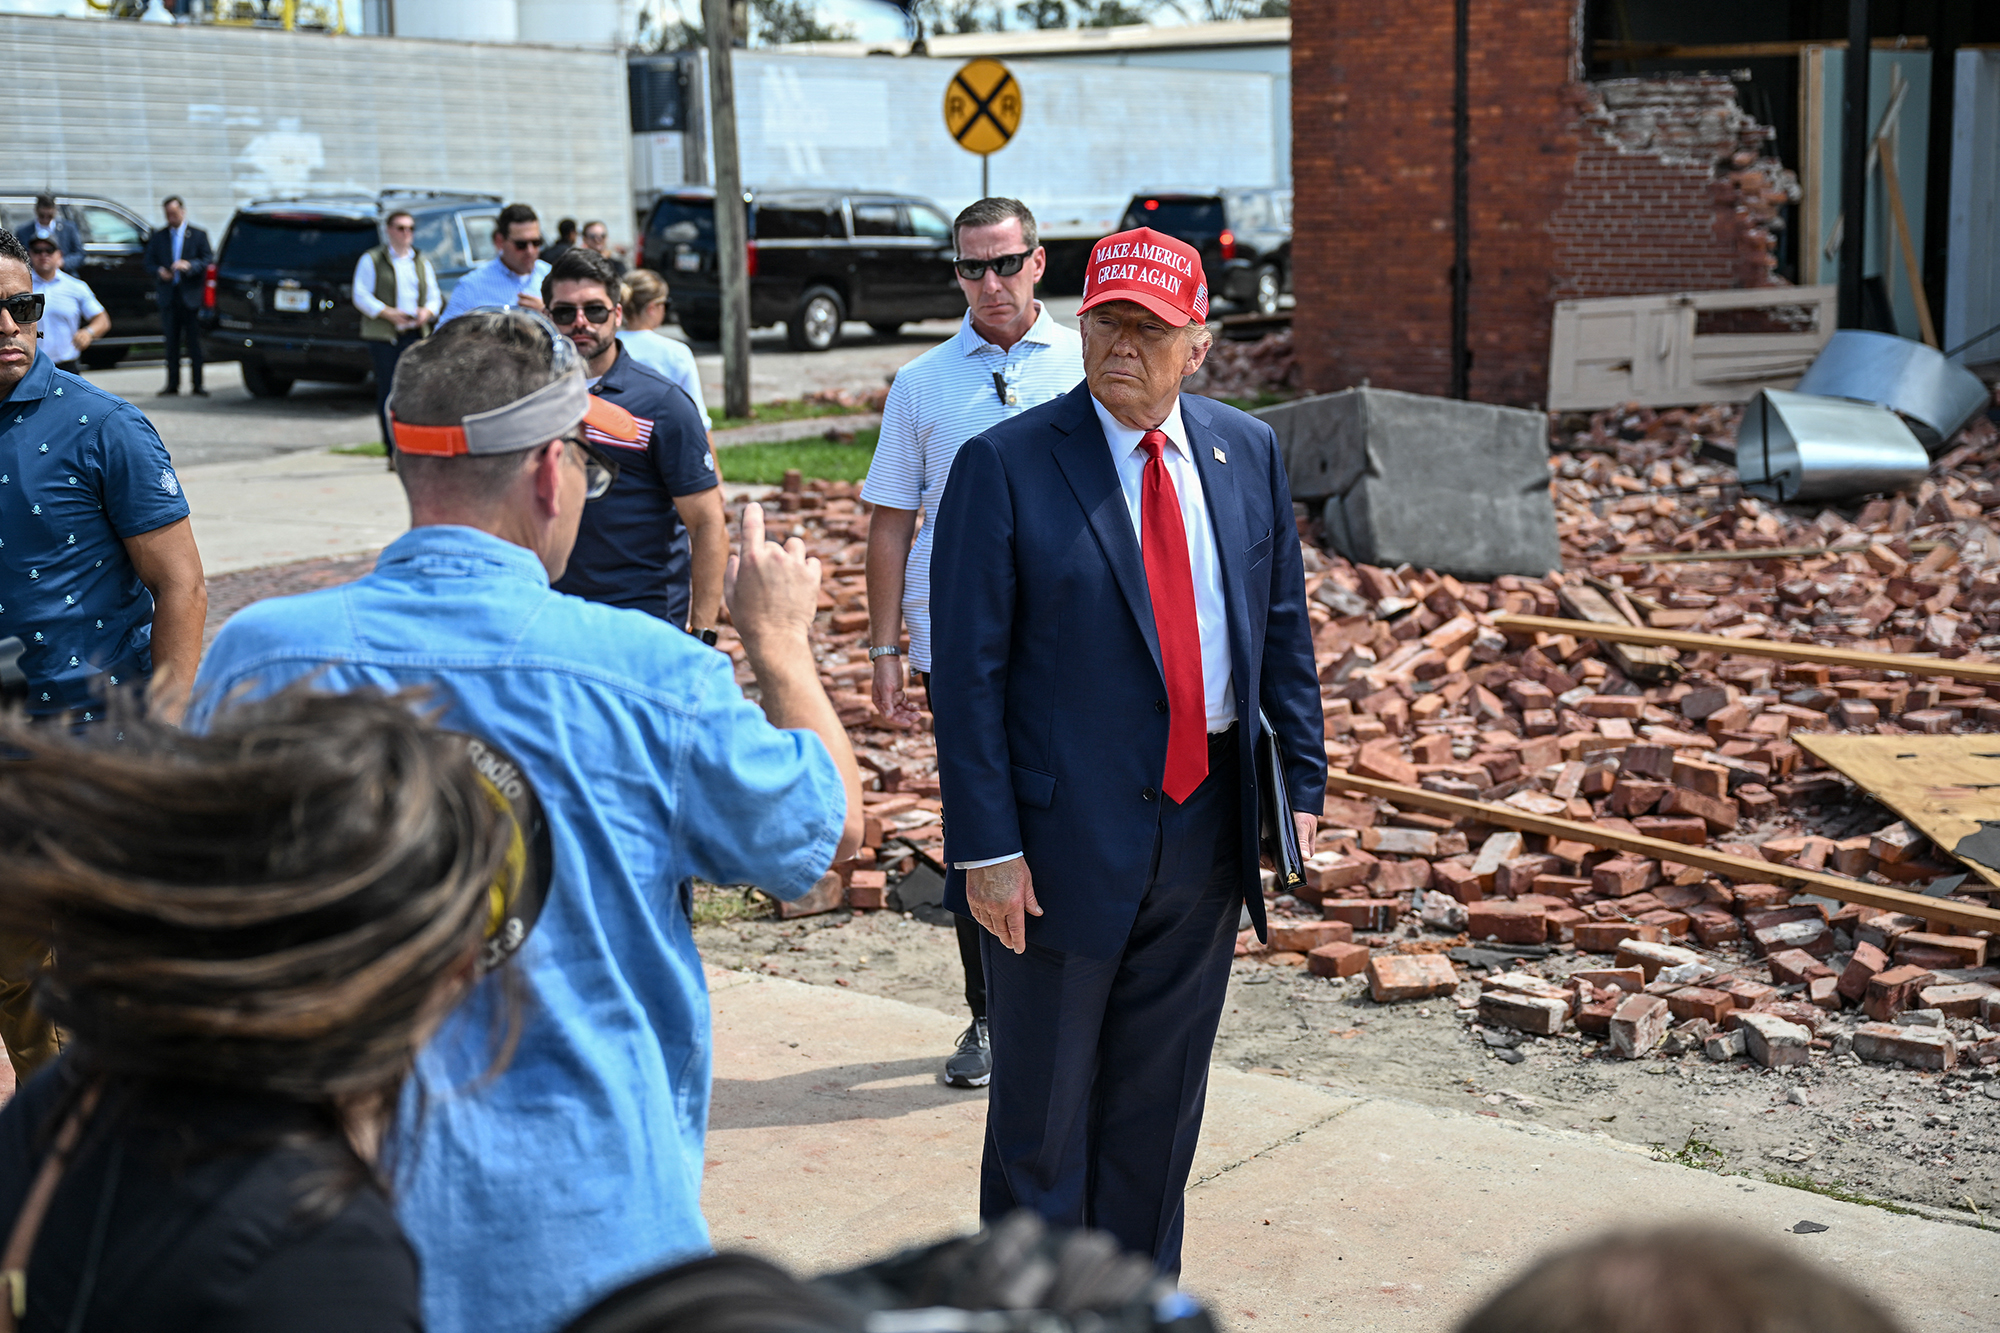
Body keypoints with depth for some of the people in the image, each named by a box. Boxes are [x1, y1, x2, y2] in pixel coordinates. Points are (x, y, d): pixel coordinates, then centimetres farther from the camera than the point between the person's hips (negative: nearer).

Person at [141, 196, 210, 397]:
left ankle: (197, 385, 2)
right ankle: (172, 384, 8)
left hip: (191, 296, -2)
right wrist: (159, 271, -9)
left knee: (195, 342, -2)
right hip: (168, 296, 2)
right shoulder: (158, 237, 13)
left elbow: (208, 260, -1)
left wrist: (189, 266, -18)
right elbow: (149, 262, 13)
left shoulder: (198, 235, 6)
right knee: (171, 343, 3)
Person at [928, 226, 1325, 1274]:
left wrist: (1300, 786, 6)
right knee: (1043, 1107, 10)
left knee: (1161, 1097, 18)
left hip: (1208, 825, 5)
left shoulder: (1248, 453, 5)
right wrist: (985, 843, -15)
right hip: (1066, 835, -4)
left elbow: (1284, 630, 11)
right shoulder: (1004, 466, -10)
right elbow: (966, 669, -11)